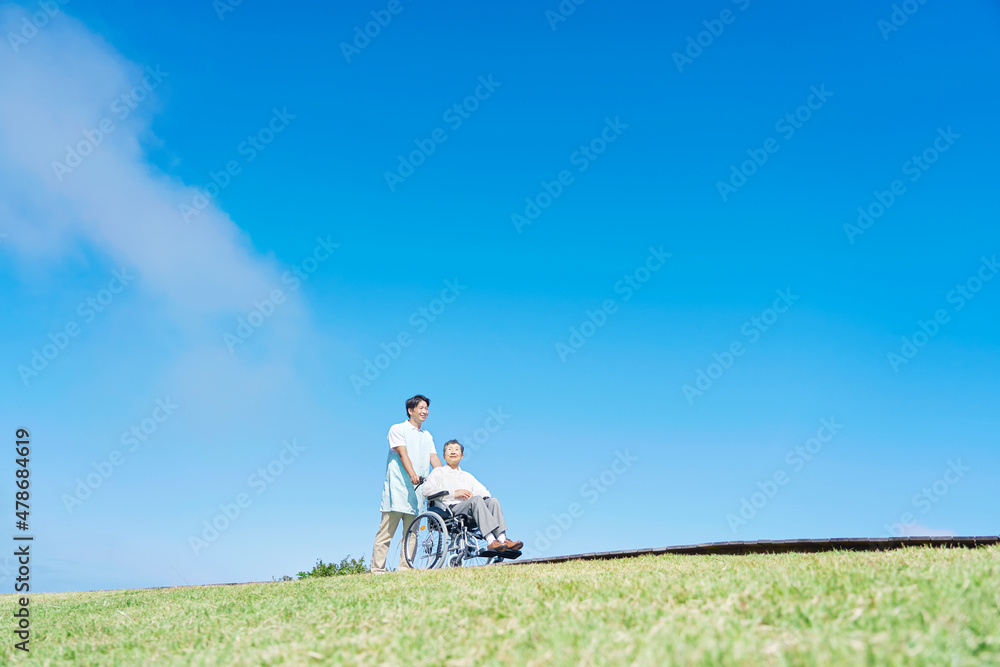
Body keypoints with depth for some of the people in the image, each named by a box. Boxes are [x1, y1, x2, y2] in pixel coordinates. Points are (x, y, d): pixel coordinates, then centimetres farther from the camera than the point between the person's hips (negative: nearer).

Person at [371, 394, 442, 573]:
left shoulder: (427, 436, 21)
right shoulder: (398, 429, 4)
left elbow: (434, 458, 11)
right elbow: (403, 454, -11)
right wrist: (412, 475, -26)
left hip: (417, 491, 6)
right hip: (397, 488, -5)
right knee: (387, 530, -7)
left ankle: (405, 569, 3)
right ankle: (377, 570, -5)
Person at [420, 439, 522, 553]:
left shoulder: (467, 476, 34)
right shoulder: (438, 472, 20)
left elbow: (485, 492, 21)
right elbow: (426, 490, 0)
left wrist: (472, 494, -5)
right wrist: (453, 493, -8)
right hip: (451, 510, -5)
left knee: (492, 500, -23)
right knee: (477, 500, -32)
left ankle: (502, 538, -41)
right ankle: (491, 541, -48)